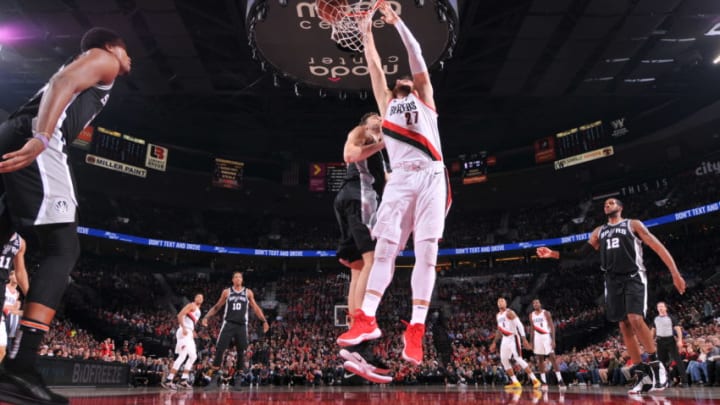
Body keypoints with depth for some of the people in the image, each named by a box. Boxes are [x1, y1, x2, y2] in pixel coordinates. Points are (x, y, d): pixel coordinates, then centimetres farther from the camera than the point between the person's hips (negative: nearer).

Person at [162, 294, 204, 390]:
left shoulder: (198, 310, 22)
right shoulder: (191, 305, -6)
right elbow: (180, 315, -17)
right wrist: (183, 328, -26)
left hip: (189, 334, 10)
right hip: (184, 332, -10)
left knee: (193, 356, 11)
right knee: (182, 356, -17)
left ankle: (183, 381, 12)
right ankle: (168, 381, -17)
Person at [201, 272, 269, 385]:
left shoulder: (248, 292, 7)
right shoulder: (226, 292, 6)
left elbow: (256, 308, 9)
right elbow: (217, 307, 13)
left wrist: (264, 320, 2)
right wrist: (206, 316, 2)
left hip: (242, 325, 1)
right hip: (228, 323, -1)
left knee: (241, 351, 4)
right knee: (220, 349, -9)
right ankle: (213, 371, -2)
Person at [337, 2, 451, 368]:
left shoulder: (424, 99, 24)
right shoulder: (387, 103, 28)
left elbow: (416, 56, 17)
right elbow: (374, 67, 27)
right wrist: (368, 31, 33)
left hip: (431, 176, -1)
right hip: (400, 178, 2)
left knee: (426, 251, -9)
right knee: (385, 247, -8)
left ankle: (415, 330, -9)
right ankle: (366, 320, -6)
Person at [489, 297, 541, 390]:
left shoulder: (509, 312, -11)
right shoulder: (498, 315, 15)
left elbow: (519, 325, -18)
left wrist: (524, 339, -27)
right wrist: (494, 342, 22)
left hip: (513, 338, -8)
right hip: (505, 339, 8)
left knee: (518, 359, -16)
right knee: (504, 360, 3)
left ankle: (534, 380, -11)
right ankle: (515, 382, 10)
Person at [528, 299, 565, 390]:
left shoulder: (546, 313, -4)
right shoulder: (531, 315, 10)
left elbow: (552, 326, -8)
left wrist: (553, 340, -16)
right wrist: (531, 342, 11)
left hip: (546, 337, -5)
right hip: (537, 338, 5)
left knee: (553, 358, -11)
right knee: (540, 360, 4)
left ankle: (560, 381, -8)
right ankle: (544, 382, 9)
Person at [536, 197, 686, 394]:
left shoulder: (633, 224, 6)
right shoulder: (599, 231, 19)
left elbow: (658, 246, 0)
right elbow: (581, 253, 16)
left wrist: (675, 274, -9)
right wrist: (554, 254, 4)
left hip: (634, 278, -5)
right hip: (613, 281, 5)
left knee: (636, 319, -22)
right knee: (624, 326, 1)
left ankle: (655, 364, -4)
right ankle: (642, 374, 7)